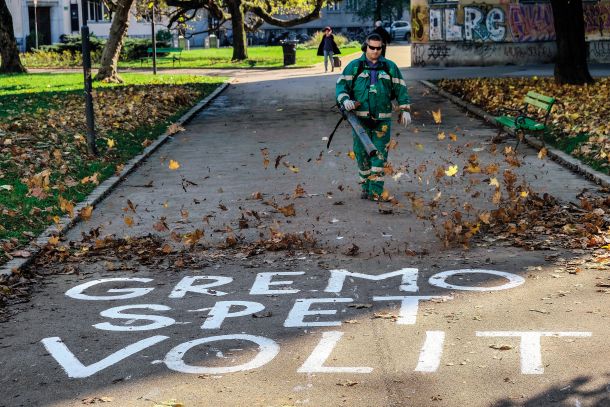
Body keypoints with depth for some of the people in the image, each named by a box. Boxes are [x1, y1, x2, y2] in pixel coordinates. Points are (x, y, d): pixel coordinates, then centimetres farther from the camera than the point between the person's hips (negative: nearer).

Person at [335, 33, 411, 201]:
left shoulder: (390, 67, 10)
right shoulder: (354, 66, 6)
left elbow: (400, 89, 11)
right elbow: (341, 85, 1)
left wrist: (405, 110, 4)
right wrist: (345, 100, -18)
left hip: (382, 120, 0)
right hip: (360, 118, 0)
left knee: (379, 155, -4)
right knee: (362, 153, 3)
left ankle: (375, 191, -5)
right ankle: (366, 187, 16)